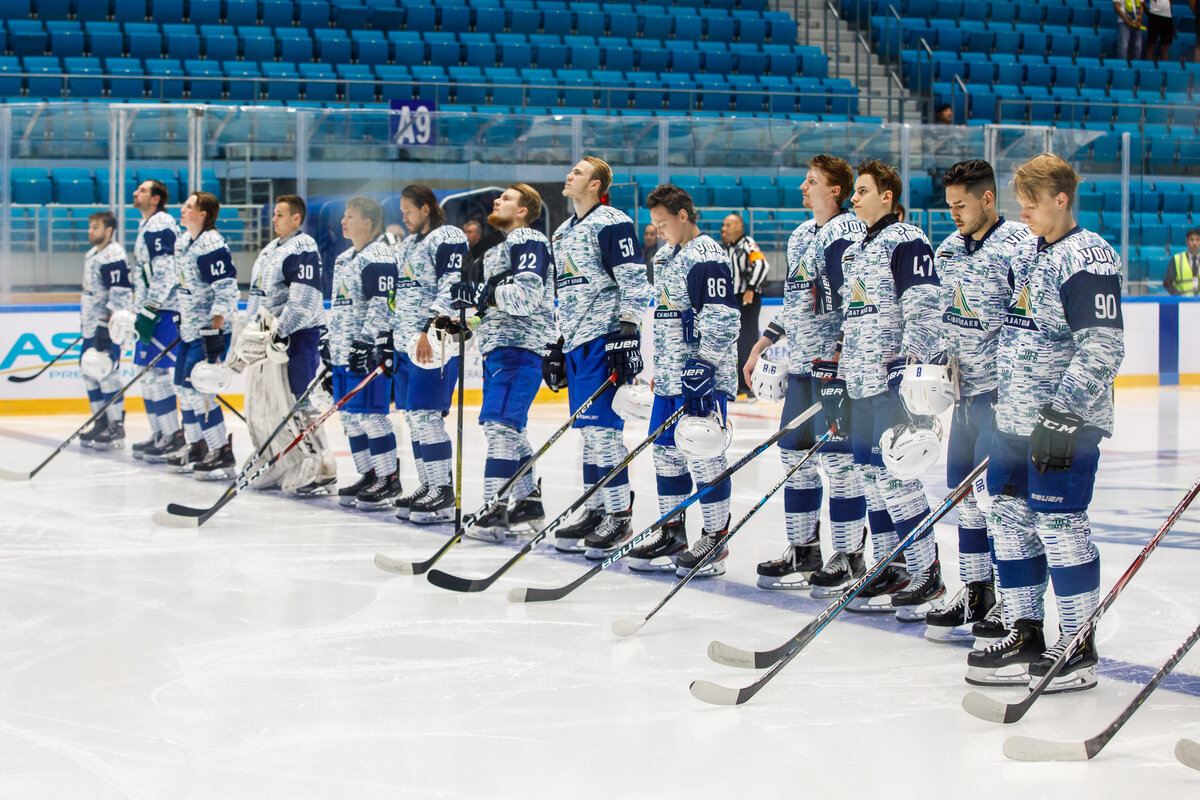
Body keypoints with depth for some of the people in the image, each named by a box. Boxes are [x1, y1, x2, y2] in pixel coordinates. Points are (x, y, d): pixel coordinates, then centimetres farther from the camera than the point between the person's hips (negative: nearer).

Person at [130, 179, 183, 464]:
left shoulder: (160, 226, -14)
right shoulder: (148, 226, 20)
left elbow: (165, 273, -22)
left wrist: (149, 311, -23)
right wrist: (143, 310, 26)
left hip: (163, 311, -11)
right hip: (154, 310, 11)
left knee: (155, 372, -11)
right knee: (150, 372, 12)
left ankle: (173, 437, -10)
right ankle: (161, 435, 17)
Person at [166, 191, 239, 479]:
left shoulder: (211, 245, -19)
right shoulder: (183, 241, 12)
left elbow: (226, 290, -24)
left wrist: (215, 328, -26)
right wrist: (182, 320, 25)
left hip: (211, 329, -10)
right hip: (190, 328, 10)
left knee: (198, 389, -13)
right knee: (184, 387, 13)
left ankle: (223, 455, -7)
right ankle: (197, 449, 24)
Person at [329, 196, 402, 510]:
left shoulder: (379, 258, -11)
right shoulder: (344, 259, 19)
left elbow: (382, 305, -18)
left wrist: (368, 343, -24)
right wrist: (329, 343, 25)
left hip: (369, 352, -10)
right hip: (343, 352, 10)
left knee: (370, 415, -10)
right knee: (350, 416, 11)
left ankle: (389, 480, -5)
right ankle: (369, 475, 18)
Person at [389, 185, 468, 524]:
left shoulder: (448, 238, -9)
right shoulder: (409, 245, 21)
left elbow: (452, 289, -19)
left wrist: (430, 331, -26)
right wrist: (393, 338, 26)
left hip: (435, 342, -10)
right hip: (407, 343, 10)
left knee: (426, 414, -13)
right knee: (414, 416, 9)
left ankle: (443, 491, -10)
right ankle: (426, 485, 16)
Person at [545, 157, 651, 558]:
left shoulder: (612, 224, -8)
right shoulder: (563, 233, 20)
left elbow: (633, 283, -14)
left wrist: (628, 333, -21)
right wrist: (557, 345, 24)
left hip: (606, 339, -9)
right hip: (577, 342, 9)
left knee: (602, 427, -11)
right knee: (588, 430, 11)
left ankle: (619, 516, -8)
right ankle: (595, 511, 17)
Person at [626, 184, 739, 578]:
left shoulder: (706, 256, -13)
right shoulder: (667, 256, 17)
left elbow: (720, 318, -19)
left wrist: (705, 365, -23)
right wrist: (657, 367, 26)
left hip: (702, 374, -10)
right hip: (670, 375, 10)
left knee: (703, 456, -7)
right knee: (666, 452, 11)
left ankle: (716, 540, -1)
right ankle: (672, 534, 20)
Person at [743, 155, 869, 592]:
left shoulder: (849, 232, -10)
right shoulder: (801, 235, 18)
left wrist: (842, 351, -24)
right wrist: (764, 342, 23)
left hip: (837, 359, -9)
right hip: (801, 360, 9)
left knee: (838, 457, -7)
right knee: (795, 452, 10)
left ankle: (849, 557, 1)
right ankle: (804, 552, 19)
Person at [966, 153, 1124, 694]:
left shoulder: (1088, 259, -14)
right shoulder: (1027, 252, 14)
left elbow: (1102, 349, -21)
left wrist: (1063, 415, -25)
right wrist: (1004, 400, 24)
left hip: (1066, 423, -9)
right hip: (1016, 418, 9)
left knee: (1059, 524, -7)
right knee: (1010, 519, 10)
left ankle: (1079, 650, 1)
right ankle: (1025, 635, 20)